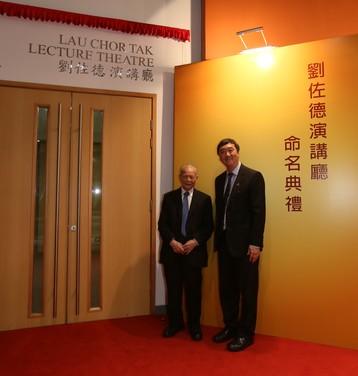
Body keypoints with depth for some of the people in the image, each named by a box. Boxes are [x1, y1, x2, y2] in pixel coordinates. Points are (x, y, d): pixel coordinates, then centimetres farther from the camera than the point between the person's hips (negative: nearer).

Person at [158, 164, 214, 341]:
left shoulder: (205, 199, 4)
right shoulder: (169, 197, 6)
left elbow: (208, 226, 1)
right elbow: (162, 224, 2)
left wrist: (195, 241, -13)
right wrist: (172, 241, -12)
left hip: (194, 251, -1)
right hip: (172, 251, 1)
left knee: (194, 290, 7)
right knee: (173, 290, 10)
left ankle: (194, 325, 25)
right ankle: (175, 323, 28)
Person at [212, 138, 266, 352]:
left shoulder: (253, 177, -7)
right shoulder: (220, 180, 12)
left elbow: (259, 212, -13)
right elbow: (219, 211, 13)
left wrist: (255, 243, -17)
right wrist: (217, 239, 10)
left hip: (244, 243, -6)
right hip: (224, 242, 6)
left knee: (248, 290, 6)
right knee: (226, 288, 15)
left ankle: (246, 334, 21)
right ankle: (230, 327, 32)